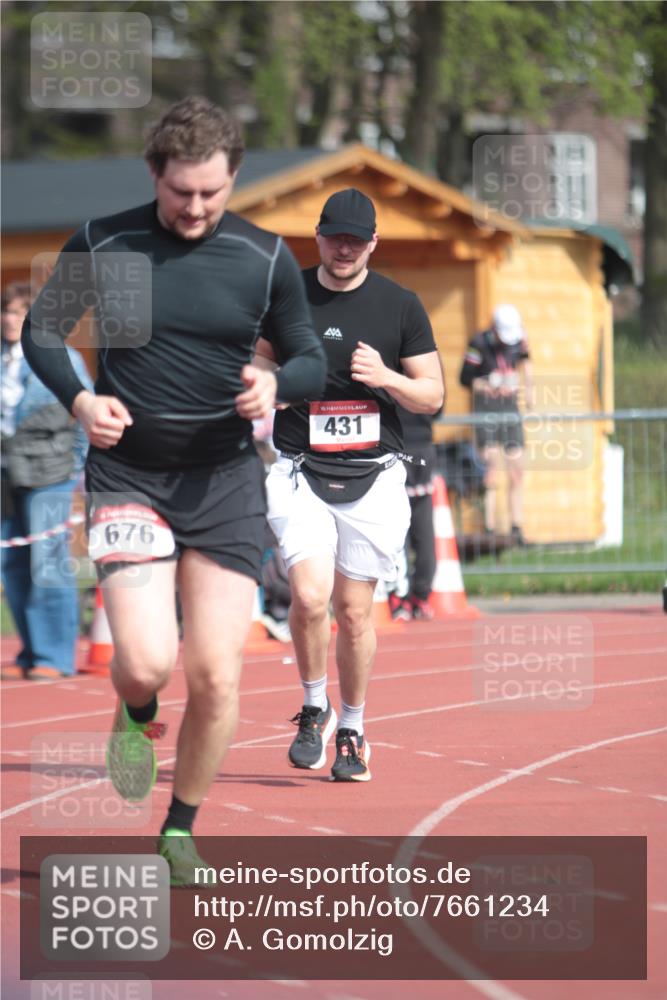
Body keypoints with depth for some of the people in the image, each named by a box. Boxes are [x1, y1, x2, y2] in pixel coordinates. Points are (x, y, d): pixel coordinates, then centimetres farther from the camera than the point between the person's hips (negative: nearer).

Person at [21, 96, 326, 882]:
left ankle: (181, 827, 19)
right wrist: (79, 400, -10)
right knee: (146, 662, -16)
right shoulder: (102, 246, -4)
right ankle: (136, 716, 23)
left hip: (225, 481, 1)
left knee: (216, 676, -4)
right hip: (127, 476, -1)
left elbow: (311, 361, 9)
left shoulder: (265, 258, -1)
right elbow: (41, 330, 9)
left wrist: (276, 384, -14)